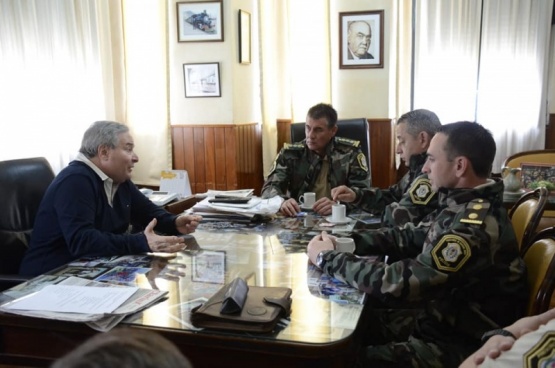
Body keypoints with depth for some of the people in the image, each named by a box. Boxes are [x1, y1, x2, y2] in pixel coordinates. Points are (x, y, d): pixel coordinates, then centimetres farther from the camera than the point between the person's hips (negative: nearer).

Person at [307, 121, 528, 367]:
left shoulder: (475, 227, -29)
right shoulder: (462, 206, 1)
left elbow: (397, 286, -30)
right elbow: (408, 236, 10)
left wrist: (327, 258, -18)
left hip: (458, 345, -8)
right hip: (440, 320, 8)